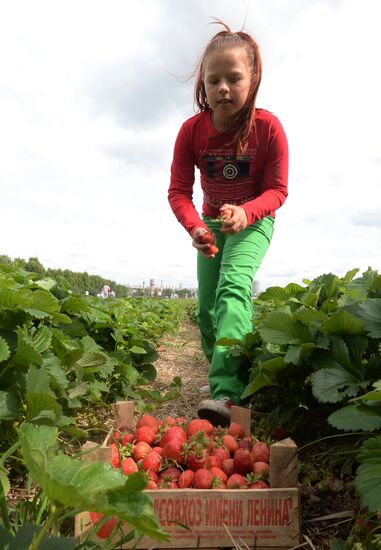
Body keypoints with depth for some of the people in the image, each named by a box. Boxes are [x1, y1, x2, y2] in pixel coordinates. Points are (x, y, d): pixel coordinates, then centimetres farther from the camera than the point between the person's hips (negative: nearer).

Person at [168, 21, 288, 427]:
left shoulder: (268, 127, -21)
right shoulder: (192, 130, -15)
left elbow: (276, 190, -17)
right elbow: (178, 191, -15)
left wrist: (245, 212, -38)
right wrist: (195, 228, -35)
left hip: (253, 221, -4)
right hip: (212, 223, 4)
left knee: (234, 285, -30)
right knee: (207, 309, 4)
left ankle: (227, 390, -37)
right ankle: (228, 378, 25)